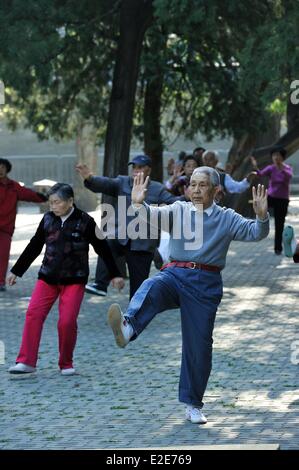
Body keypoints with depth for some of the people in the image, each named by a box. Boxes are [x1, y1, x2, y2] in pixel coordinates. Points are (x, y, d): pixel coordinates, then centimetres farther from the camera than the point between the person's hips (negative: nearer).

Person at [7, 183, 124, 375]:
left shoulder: (85, 221, -6)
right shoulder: (48, 219, 4)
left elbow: (103, 248, 2)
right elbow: (34, 247, 14)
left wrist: (115, 274, 4)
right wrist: (16, 271, 17)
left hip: (74, 280, -3)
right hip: (48, 278, 3)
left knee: (67, 322, -10)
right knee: (33, 315, -11)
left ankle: (66, 364, 9)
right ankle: (26, 362, -9)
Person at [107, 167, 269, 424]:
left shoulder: (227, 218, 10)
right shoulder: (179, 210, 10)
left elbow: (255, 233, -1)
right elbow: (155, 215, -8)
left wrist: (262, 216, -22)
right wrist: (140, 205, -29)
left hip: (206, 284, 0)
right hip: (175, 274, 0)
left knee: (199, 345, 3)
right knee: (151, 287, -35)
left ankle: (193, 405, 17)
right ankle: (127, 328, -65)